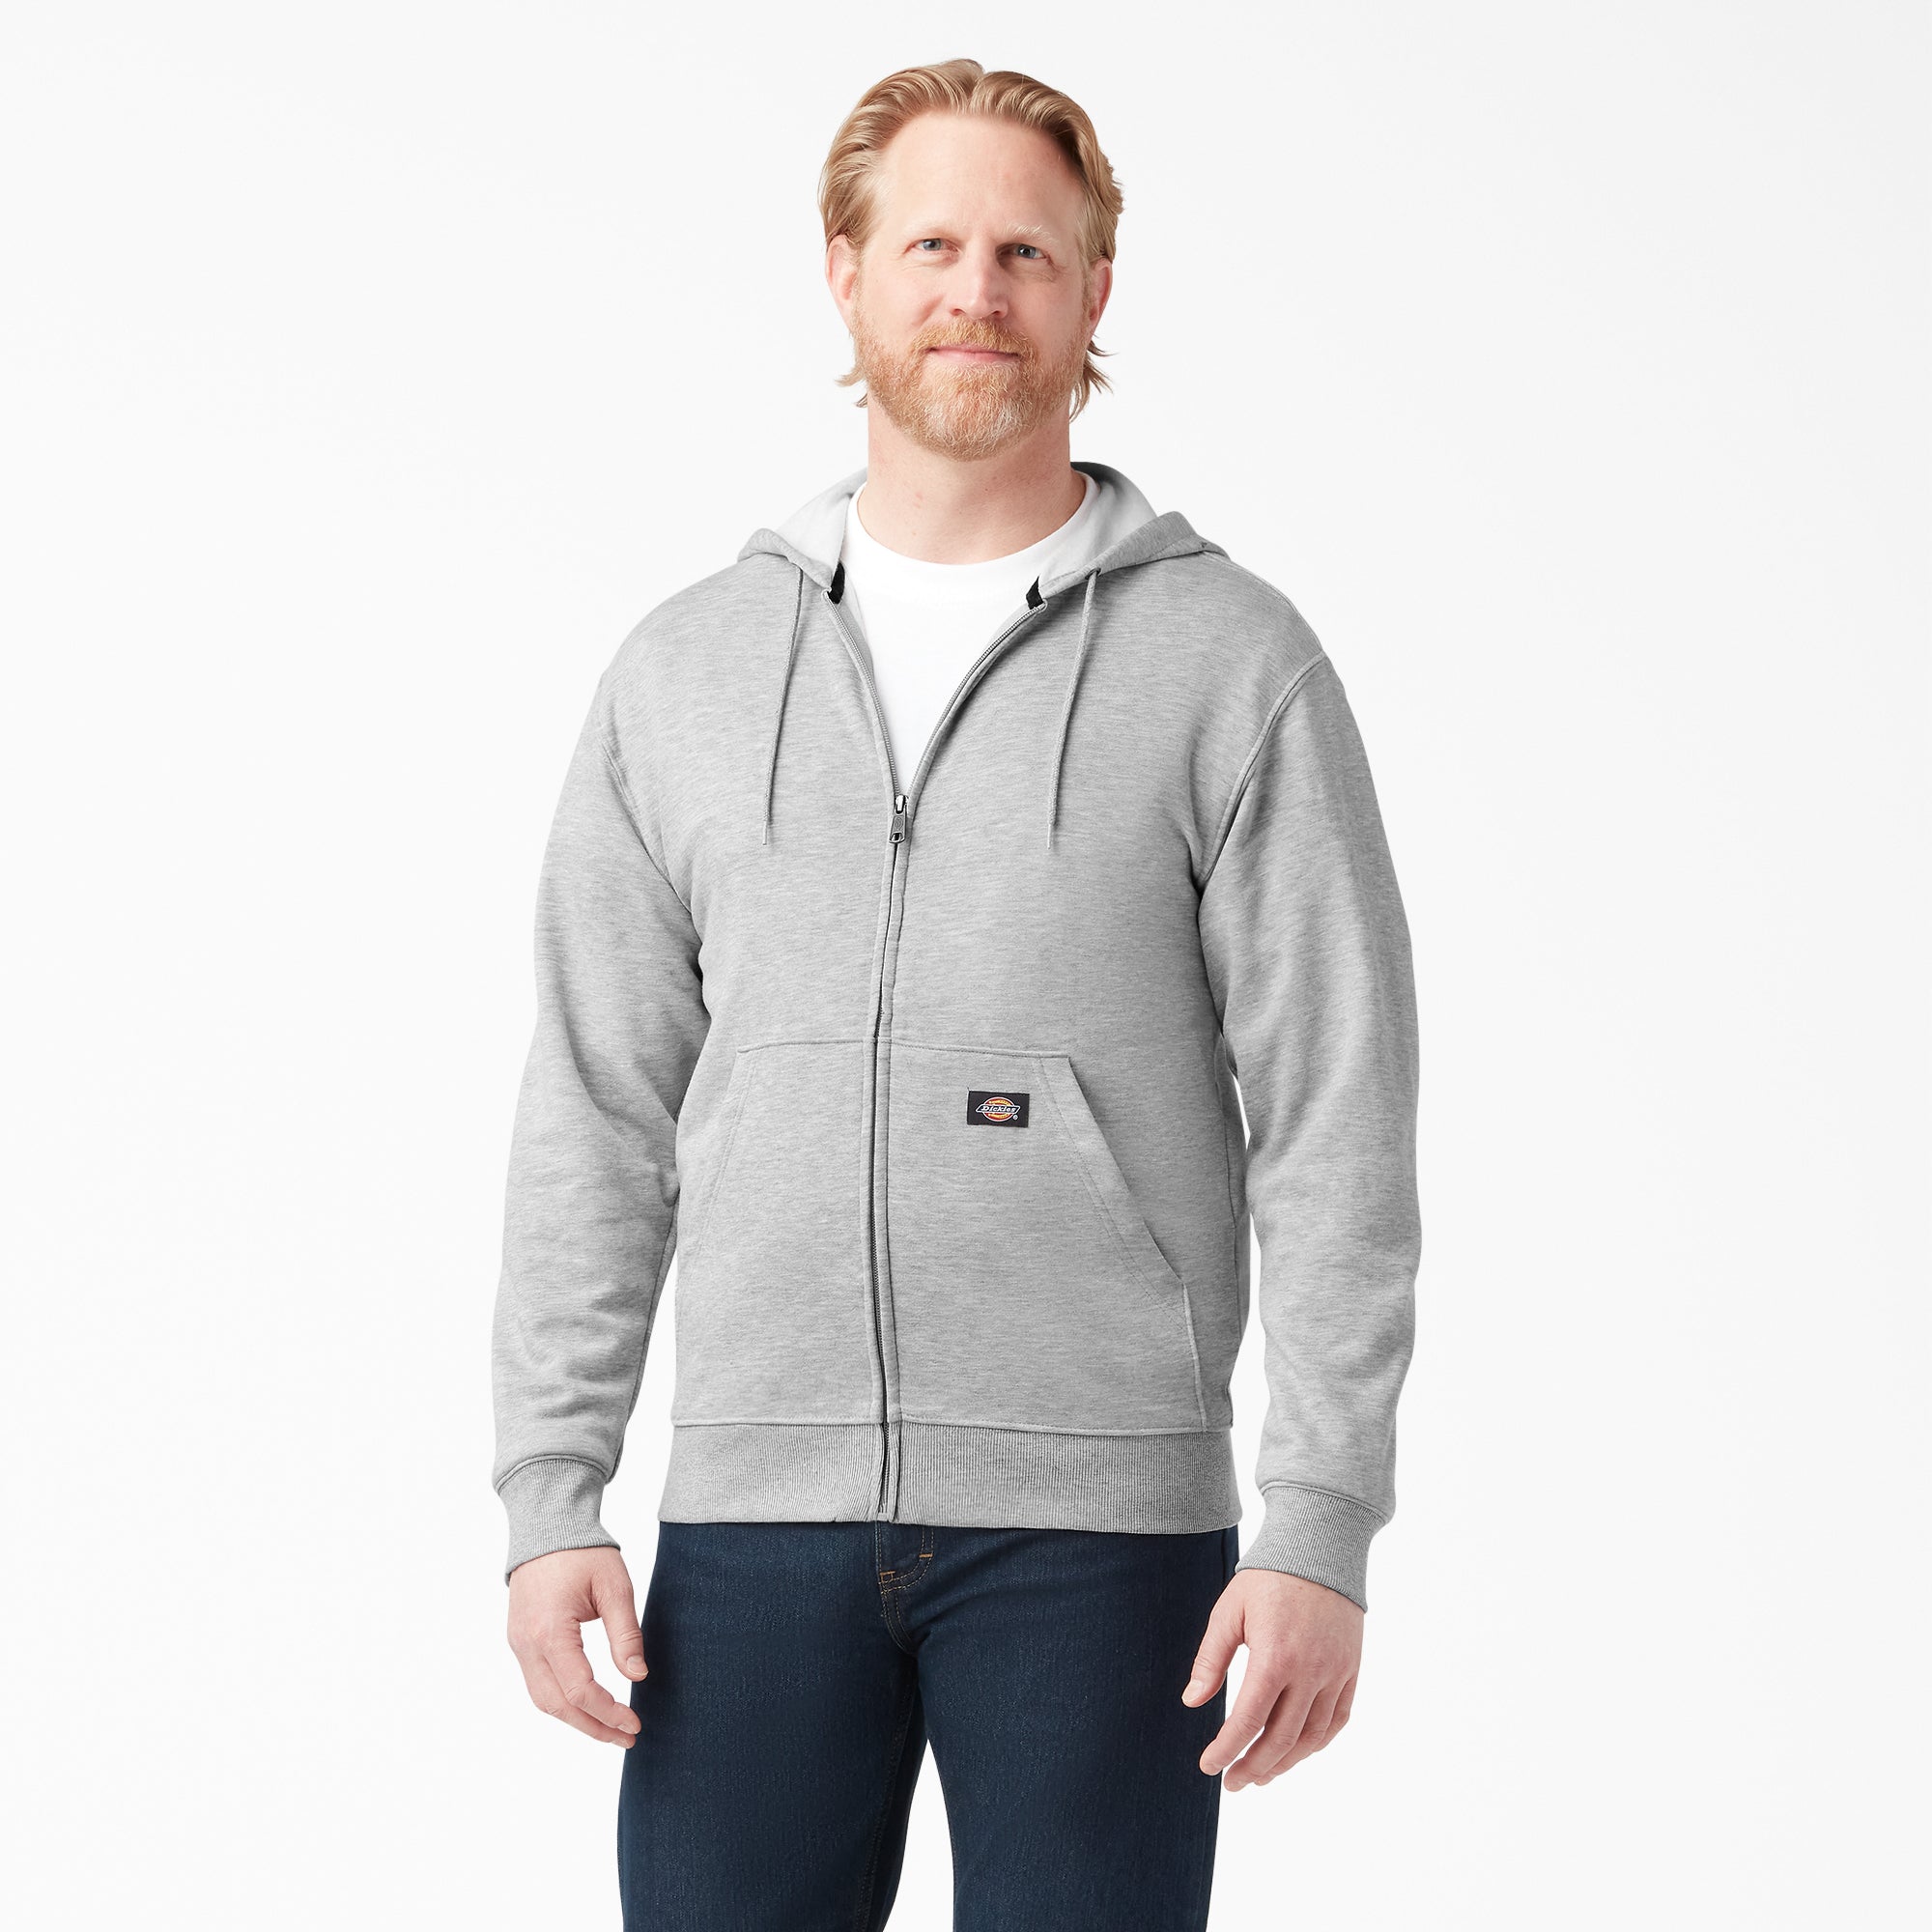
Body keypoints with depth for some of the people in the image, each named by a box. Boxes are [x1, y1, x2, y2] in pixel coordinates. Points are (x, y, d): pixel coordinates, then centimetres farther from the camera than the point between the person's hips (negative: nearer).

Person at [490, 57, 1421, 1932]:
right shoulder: (686, 671, 10)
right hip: (756, 1514, 3)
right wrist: (551, 1501, 2)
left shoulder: (1233, 665, 0)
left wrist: (1325, 1533, -10)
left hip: (1100, 1527, -2)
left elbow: (1336, 1129, -3)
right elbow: (596, 1121, 10)